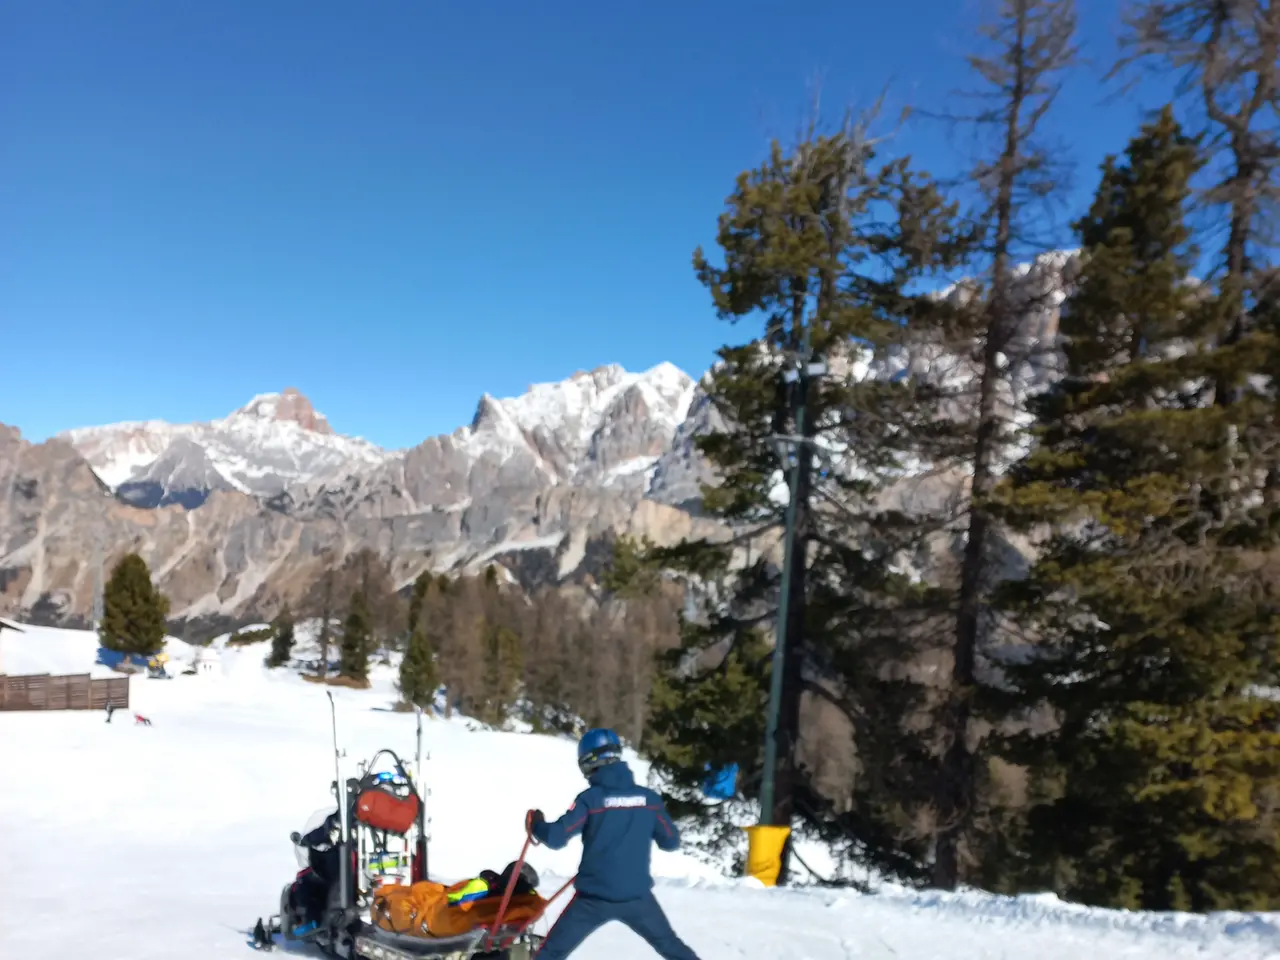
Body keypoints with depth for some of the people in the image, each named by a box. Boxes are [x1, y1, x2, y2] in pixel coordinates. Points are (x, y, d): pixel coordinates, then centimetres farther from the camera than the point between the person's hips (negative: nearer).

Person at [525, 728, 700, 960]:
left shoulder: (590, 798, -10)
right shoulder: (649, 797, 0)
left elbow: (556, 837, -14)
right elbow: (671, 842, 5)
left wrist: (536, 824, 7)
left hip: (594, 897, -3)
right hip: (637, 895, 3)